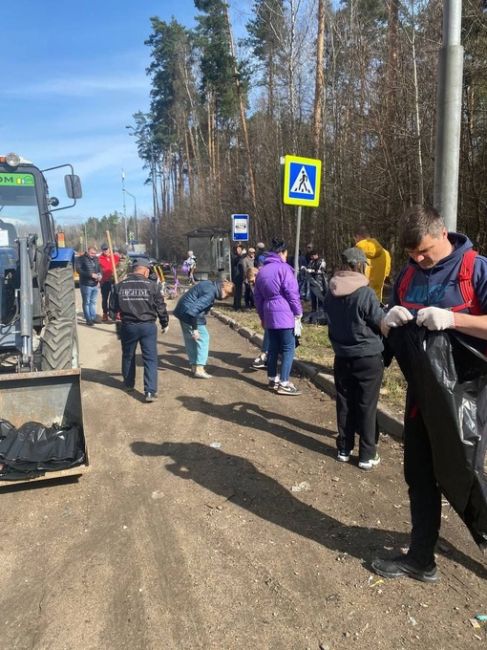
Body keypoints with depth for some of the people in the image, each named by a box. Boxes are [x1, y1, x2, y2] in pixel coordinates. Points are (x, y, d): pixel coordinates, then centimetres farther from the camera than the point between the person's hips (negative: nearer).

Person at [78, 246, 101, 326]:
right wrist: (91, 275, -21)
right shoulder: (82, 259, -7)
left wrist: (100, 275, -2)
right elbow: (79, 270, -16)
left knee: (93, 302, 13)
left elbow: (99, 268, 21)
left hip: (95, 284, 6)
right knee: (86, 302, 1)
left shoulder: (96, 259, 12)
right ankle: (88, 320, 5)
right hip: (86, 284, -6)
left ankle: (93, 318, 21)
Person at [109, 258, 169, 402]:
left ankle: (129, 384, 37)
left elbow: (113, 308, 8)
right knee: (150, 359, 1)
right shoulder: (151, 285, -7)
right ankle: (150, 391, -6)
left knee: (128, 356, 22)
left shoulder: (119, 286, 1)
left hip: (128, 326, 3)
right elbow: (161, 307, -2)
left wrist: (114, 317, 28)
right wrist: (165, 323, 12)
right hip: (148, 326, -3)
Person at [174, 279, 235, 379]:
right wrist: (194, 328, -25)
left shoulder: (209, 284, 9)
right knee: (203, 338, -3)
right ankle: (199, 369, -3)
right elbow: (194, 309, -28)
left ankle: (194, 366, 24)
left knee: (190, 339, 15)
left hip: (182, 311, 10)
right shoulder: (210, 293, -22)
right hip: (189, 314, -10)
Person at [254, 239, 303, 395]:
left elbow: (258, 297, 19)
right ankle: (283, 384, -6)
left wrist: (262, 316, 27)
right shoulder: (283, 268, -7)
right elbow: (292, 293, -12)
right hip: (285, 314, -7)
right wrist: (298, 313, -5)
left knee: (273, 347, 14)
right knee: (288, 348, -4)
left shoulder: (262, 271, 15)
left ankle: (272, 379, 21)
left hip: (269, 315, 8)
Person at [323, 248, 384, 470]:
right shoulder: (365, 293, -19)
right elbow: (381, 323, -11)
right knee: (367, 406, 5)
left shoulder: (331, 293, -1)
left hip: (342, 357, 5)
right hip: (368, 358, -5)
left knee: (344, 404, 14)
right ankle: (367, 455, 13)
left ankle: (344, 449, 24)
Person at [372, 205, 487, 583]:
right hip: (422, 388, 6)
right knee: (420, 475, 13)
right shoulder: (409, 274, 5)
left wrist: (452, 318, -31)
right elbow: (388, 327, 11)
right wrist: (391, 318, -11)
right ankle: (421, 558, 28)